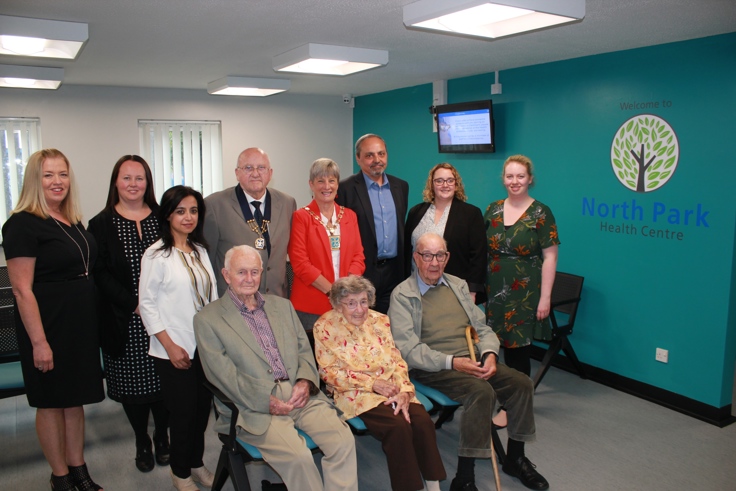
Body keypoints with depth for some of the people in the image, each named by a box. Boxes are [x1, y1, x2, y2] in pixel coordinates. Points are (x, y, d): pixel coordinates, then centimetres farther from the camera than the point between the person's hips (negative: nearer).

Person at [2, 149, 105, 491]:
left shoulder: (73, 222, 9)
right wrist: (39, 341, -19)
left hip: (81, 323, 7)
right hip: (49, 325, -7)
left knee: (76, 399, 16)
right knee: (51, 402, 8)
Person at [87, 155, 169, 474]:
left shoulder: (163, 219, 5)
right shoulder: (101, 224, 1)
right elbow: (100, 274, -5)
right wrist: (134, 304, -15)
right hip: (125, 322, -1)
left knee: (163, 379, 7)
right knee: (132, 382, 9)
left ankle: (162, 436, 29)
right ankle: (142, 443, 28)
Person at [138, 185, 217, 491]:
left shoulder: (200, 250, 7)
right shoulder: (157, 255, -9)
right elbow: (146, 303, -9)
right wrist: (170, 346, -12)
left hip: (206, 346, 5)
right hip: (174, 351, -5)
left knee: (202, 408, 13)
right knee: (183, 411, 6)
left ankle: (196, 463, 34)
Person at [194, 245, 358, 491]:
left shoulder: (282, 305, 19)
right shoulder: (208, 319, 3)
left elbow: (304, 350, 16)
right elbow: (222, 374, -6)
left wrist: (305, 381, -5)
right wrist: (267, 401, -15)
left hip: (299, 395, 5)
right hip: (255, 406, -4)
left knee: (343, 440, -18)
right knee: (298, 456, -27)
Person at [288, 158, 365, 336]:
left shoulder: (349, 216, 11)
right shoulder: (301, 217, -2)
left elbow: (358, 256, 7)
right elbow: (300, 263, -8)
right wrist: (331, 290, -13)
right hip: (310, 305, -3)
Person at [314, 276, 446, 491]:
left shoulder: (379, 320, 8)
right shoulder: (325, 327, -3)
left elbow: (397, 360, 7)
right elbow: (329, 372, -7)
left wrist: (404, 391, -12)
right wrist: (372, 383, -14)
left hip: (391, 388, 4)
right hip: (355, 393, -4)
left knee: (422, 420, -22)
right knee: (398, 425, -28)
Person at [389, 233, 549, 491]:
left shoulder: (458, 285, 16)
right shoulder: (402, 295, -5)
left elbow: (482, 327, 16)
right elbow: (408, 348, -13)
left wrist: (490, 353, -6)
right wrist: (451, 362, -22)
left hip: (472, 360, 7)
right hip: (434, 368, -6)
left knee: (522, 383, -9)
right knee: (482, 391, -30)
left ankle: (515, 458, 12)